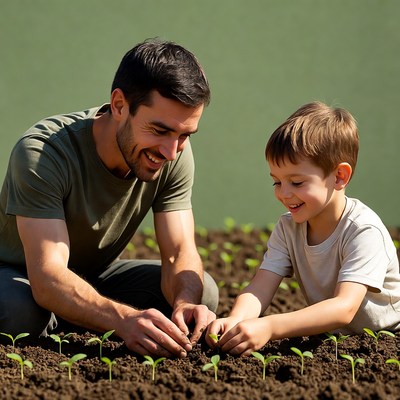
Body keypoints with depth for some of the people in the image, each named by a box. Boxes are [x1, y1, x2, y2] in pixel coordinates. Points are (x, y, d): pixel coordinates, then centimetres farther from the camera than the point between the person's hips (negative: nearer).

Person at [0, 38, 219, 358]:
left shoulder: (176, 157, -15)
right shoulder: (41, 153, -33)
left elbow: (180, 253, -17)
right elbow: (47, 277, -41)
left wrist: (185, 302, -42)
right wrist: (125, 319, -59)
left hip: (94, 276, 6)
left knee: (202, 293, -17)